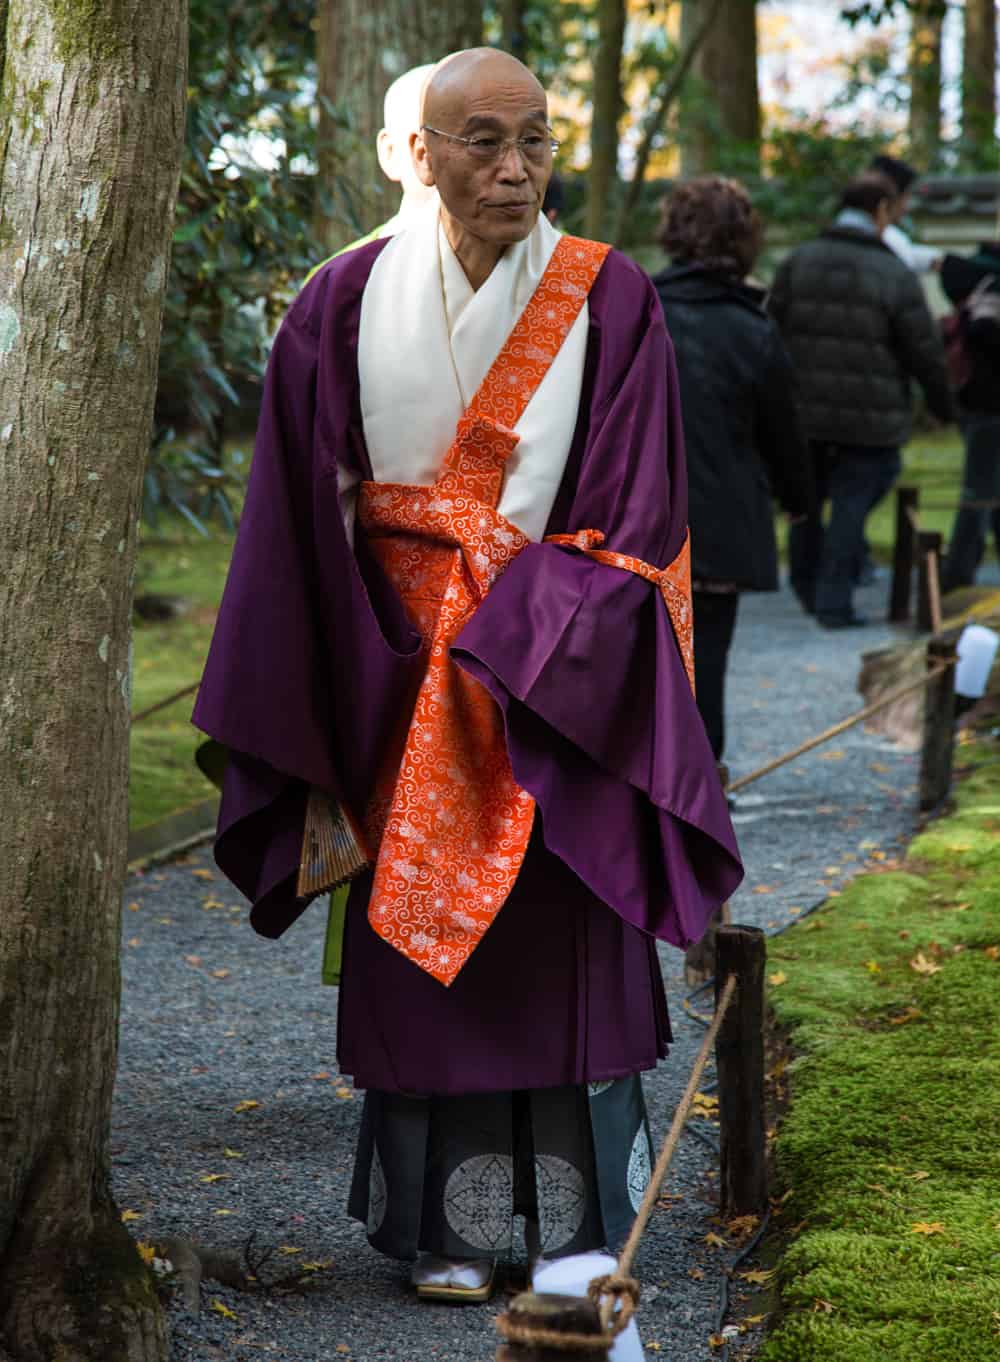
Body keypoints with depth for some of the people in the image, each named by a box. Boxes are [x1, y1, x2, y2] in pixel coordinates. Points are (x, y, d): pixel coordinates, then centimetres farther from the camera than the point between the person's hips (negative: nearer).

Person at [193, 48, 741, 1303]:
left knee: (567, 950, 2)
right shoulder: (348, 306, -1)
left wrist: (512, 649, -13)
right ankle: (448, 1229, 16)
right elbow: (309, 521, 2)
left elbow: (635, 518, -5)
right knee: (422, 944, 5)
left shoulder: (609, 304, -3)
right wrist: (337, 709, -1)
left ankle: (585, 1233, 14)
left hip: (562, 676, -1)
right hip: (399, 675, 1)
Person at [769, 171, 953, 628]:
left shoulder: (798, 261, 1)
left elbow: (772, 330, 2)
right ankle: (834, 603, 3)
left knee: (805, 497, 19)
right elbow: (925, 354, -6)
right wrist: (942, 403, 10)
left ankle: (807, 589, 30)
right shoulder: (896, 276, -9)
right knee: (851, 505, 3)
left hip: (804, 408, 4)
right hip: (871, 419, -4)